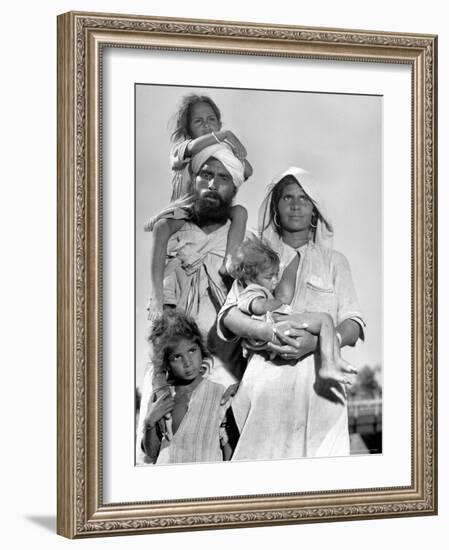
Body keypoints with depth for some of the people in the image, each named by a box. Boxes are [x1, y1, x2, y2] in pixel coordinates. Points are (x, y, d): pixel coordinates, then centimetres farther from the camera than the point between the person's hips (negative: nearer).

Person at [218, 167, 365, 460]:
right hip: (266, 378, 0)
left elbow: (353, 325, 7)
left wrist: (317, 341, -15)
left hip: (317, 380, 0)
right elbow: (229, 314, 3)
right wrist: (269, 331, -18)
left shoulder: (334, 261, 19)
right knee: (262, 459, -12)